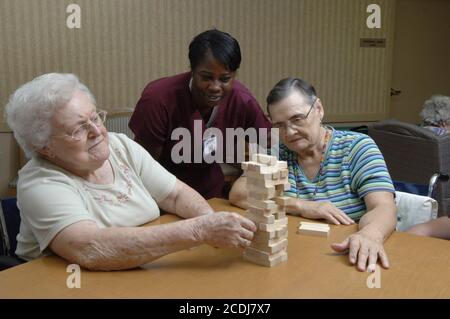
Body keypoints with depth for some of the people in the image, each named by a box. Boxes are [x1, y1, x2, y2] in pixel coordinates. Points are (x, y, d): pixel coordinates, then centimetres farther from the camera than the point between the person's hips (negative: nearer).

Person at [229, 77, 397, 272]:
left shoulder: (357, 147, -2)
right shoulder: (276, 155, 5)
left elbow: (383, 209, -14)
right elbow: (237, 194, -7)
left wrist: (370, 234, -37)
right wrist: (302, 206, -16)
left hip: (353, 260, 0)